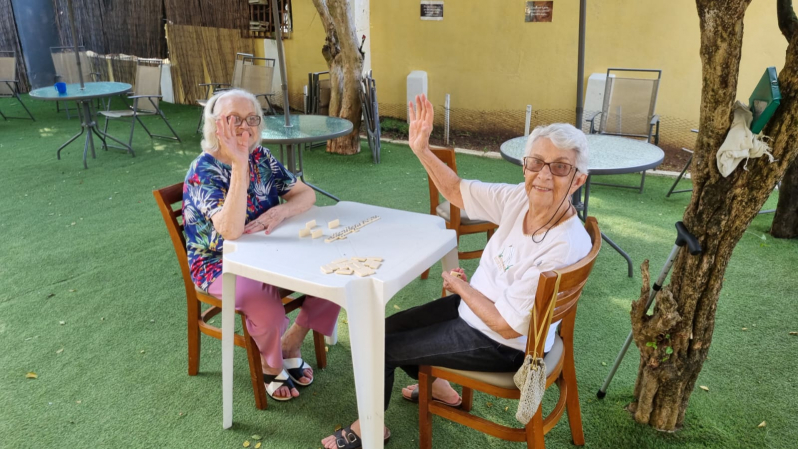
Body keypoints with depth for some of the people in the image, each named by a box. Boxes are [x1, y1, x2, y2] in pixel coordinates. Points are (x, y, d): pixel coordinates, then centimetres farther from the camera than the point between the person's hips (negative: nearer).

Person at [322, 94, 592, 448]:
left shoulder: (565, 247, -34)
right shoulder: (522, 198, -14)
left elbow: (507, 325, -27)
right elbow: (456, 191, -1)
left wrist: (459, 285, -15)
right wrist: (421, 149, -14)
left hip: (499, 346, -7)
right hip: (472, 304, 7)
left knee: (379, 347, 1)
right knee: (388, 327, 18)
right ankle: (438, 388, 42)